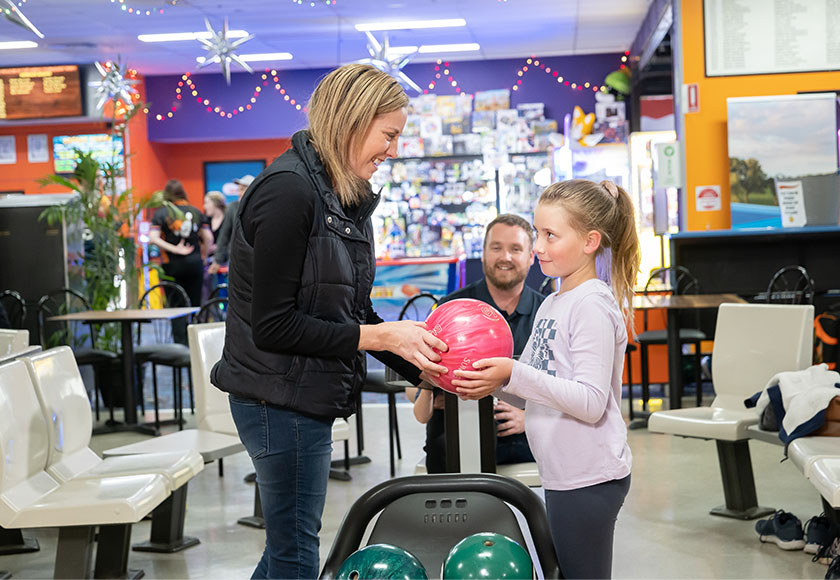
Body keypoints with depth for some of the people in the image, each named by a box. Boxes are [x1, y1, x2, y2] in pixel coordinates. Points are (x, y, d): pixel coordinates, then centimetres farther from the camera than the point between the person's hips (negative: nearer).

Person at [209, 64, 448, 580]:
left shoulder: (345, 197, 10)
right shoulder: (288, 191, -20)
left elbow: (351, 311, 13)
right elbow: (273, 326, -22)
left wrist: (424, 368, 2)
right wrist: (379, 336, -21)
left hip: (309, 395, 9)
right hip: (281, 399, -9)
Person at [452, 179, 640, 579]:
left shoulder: (593, 305, -15)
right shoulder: (552, 304, 13)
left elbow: (591, 403, -22)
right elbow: (533, 388, 16)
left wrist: (513, 374, -25)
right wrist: (490, 383, -3)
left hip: (589, 478, -9)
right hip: (563, 474, 9)